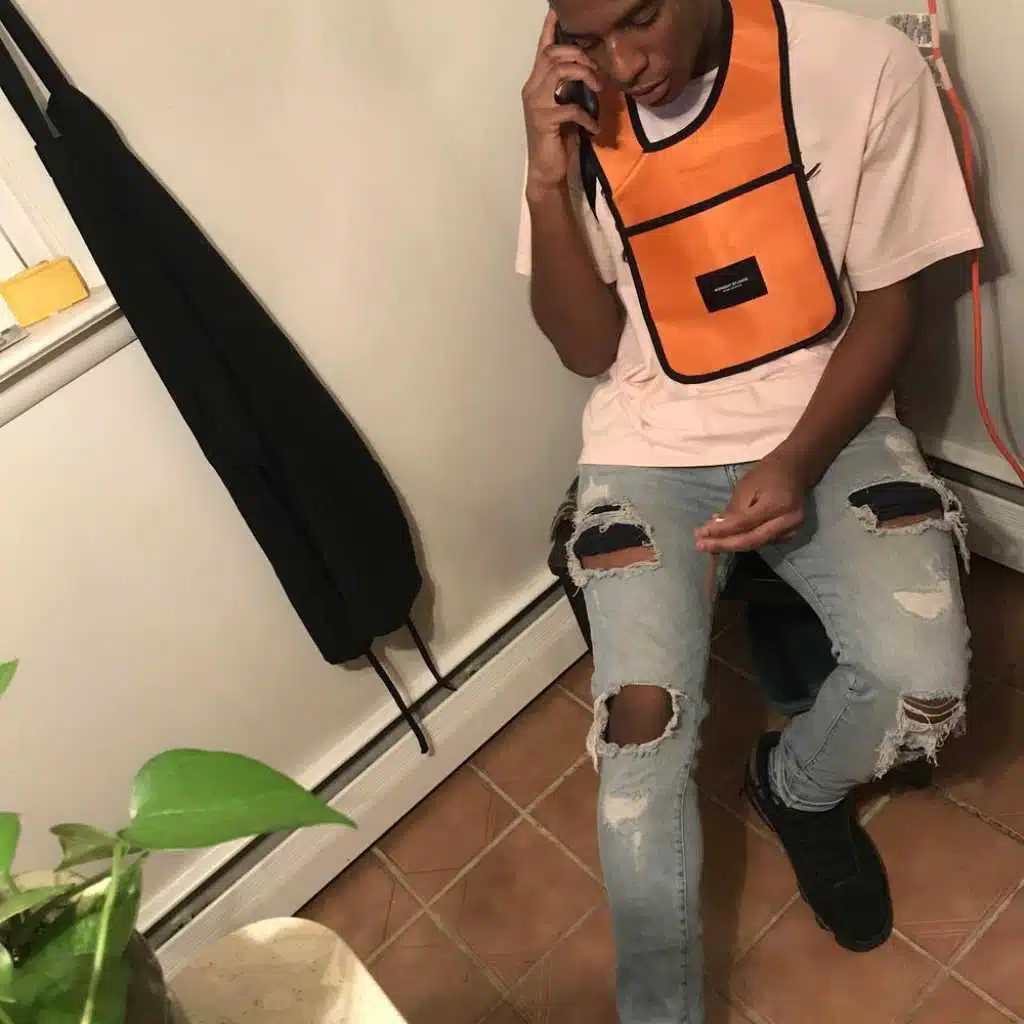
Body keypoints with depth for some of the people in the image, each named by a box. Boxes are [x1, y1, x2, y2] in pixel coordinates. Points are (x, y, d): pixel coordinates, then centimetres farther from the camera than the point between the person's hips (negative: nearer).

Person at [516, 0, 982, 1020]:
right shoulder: (573, 110, -5)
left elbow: (887, 307, -3)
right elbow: (587, 350, -4)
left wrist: (797, 464, -17)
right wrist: (548, 183, -18)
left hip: (826, 421, 0)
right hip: (651, 449, 1)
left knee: (922, 678, -20)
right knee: (643, 722, -19)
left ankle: (794, 788, 17)